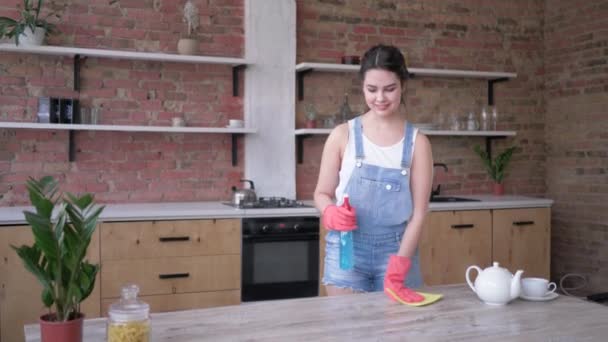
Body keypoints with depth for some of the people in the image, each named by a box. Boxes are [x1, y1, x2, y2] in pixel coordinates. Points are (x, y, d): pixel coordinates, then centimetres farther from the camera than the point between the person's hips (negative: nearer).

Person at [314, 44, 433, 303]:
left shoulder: (417, 142, -2)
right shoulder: (343, 135, -2)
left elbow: (418, 211, -4)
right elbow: (322, 193, 5)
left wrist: (398, 270, -12)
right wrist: (330, 213, -18)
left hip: (396, 250, 1)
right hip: (347, 249, 0)